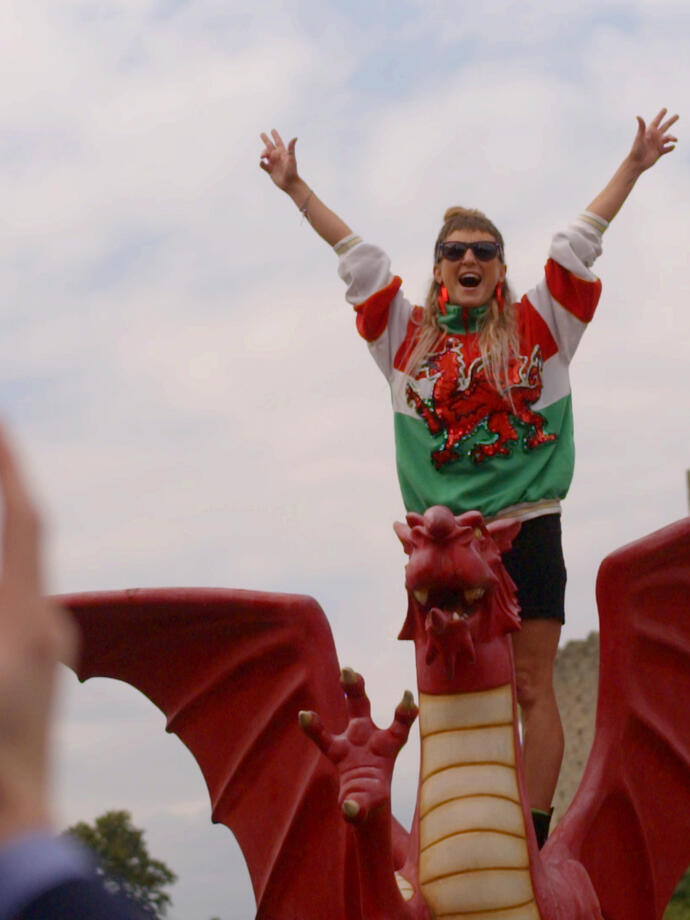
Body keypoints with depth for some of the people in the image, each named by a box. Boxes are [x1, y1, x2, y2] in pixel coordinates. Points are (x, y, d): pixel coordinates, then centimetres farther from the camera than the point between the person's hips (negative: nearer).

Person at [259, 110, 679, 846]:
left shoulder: (538, 327, 8)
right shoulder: (408, 337, 11)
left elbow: (578, 244, 8)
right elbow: (357, 258, 14)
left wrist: (633, 167, 10)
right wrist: (296, 188, 17)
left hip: (527, 530, -1)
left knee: (532, 688, -2)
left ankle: (533, 839, -2)